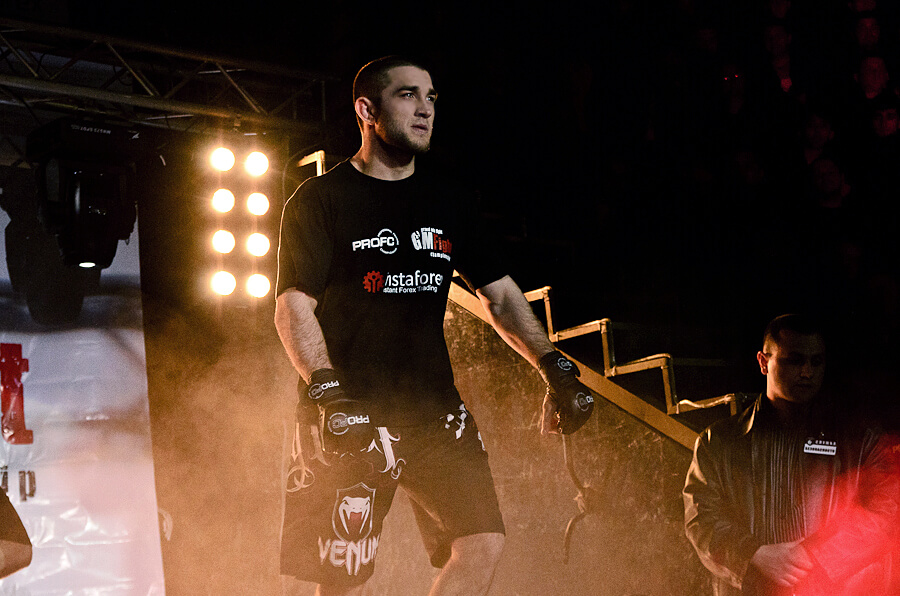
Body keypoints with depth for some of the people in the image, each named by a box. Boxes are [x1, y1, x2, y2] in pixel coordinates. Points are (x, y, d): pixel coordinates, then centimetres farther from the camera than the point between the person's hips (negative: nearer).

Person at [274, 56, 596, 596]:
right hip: (349, 414, -4)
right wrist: (328, 393, -23)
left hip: (434, 407, 5)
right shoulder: (320, 200, -1)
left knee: (483, 546, -9)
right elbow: (294, 306, -8)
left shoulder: (448, 202, 14)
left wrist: (554, 367, 2)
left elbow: (500, 294, 16)